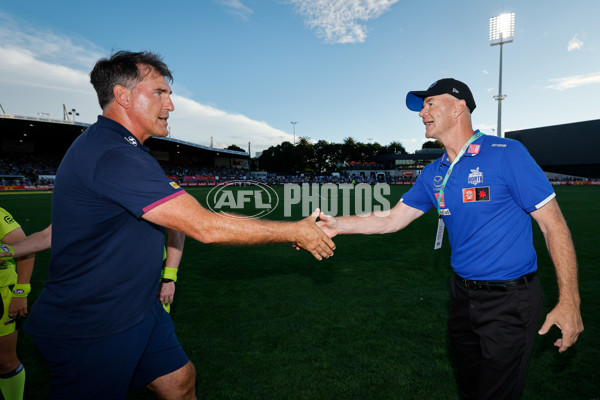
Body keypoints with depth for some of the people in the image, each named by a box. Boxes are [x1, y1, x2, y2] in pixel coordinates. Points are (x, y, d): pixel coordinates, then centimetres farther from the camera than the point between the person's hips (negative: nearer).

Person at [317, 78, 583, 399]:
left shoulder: (506, 154, -15)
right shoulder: (433, 174, 4)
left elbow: (552, 223, -13)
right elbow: (393, 219, 5)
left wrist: (569, 302, -16)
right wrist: (339, 225, -6)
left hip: (509, 301, -6)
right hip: (463, 295, 6)